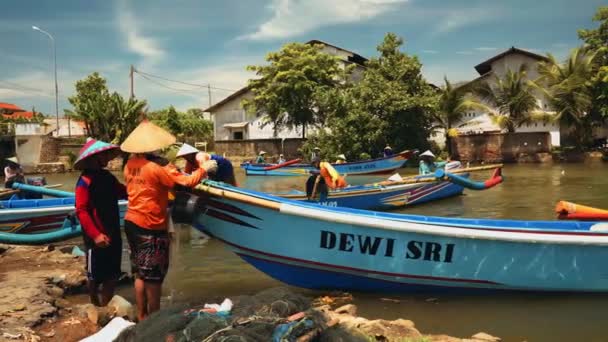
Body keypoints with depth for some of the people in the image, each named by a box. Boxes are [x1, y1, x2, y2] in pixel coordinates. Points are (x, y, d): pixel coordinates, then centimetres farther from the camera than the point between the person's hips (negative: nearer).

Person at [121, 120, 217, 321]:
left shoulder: (130, 165, 3)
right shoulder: (156, 169, -20)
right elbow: (187, 182, -20)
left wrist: (167, 171, 10)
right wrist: (203, 169, -4)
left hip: (131, 223, 8)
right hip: (151, 228, -8)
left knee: (140, 274, 17)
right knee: (153, 278, 3)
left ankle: (142, 317, 27)